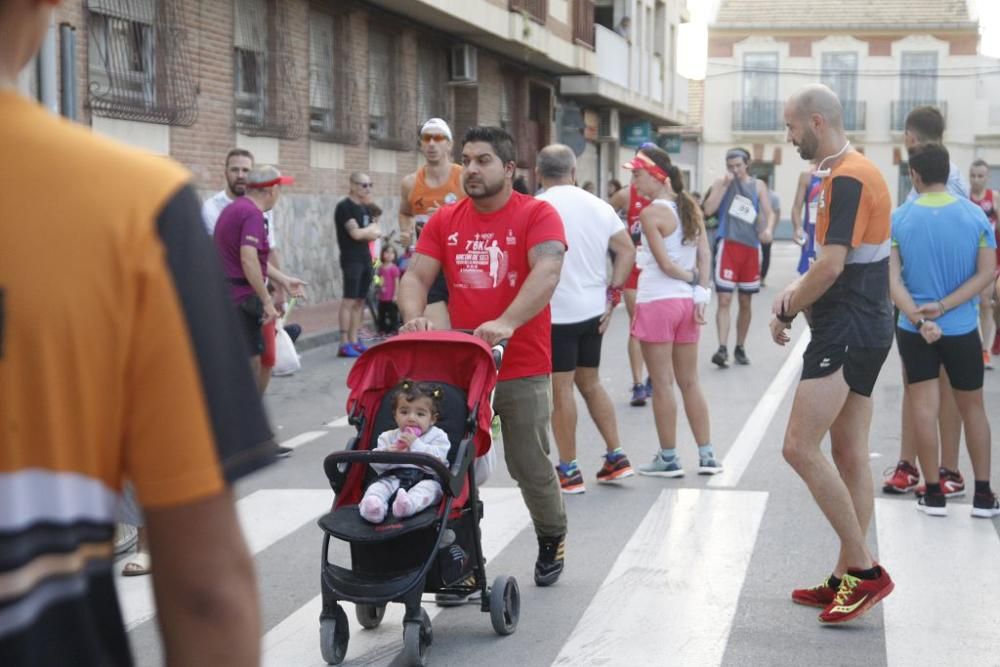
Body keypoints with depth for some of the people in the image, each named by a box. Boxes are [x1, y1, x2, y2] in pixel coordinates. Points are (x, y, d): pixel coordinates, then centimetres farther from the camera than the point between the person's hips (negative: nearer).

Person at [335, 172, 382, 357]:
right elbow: (355, 233, -18)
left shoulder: (364, 208, 17)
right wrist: (370, 229, 1)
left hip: (365, 259, 8)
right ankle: (344, 344, -12)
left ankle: (354, 341, 12)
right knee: (349, 300, -11)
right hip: (351, 260, -8)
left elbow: (377, 233, 13)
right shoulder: (345, 207, -9)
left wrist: (365, 232, -8)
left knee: (360, 301, 8)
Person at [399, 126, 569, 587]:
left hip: (522, 370, -3)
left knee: (530, 467, 6)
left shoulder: (537, 215, -5)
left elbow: (546, 273, -20)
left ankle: (552, 539, 32)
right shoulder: (445, 221, 8)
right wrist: (414, 317, -19)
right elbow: (416, 276, 4)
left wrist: (507, 323, -35)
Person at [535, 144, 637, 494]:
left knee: (561, 387, 0)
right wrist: (613, 295, 10)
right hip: (594, 309, 6)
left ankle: (568, 470, 6)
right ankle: (616, 457, 18)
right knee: (590, 383, 18)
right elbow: (627, 251, 9)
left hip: (556, 311, -6)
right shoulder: (600, 206, 8)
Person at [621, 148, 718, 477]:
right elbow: (704, 257, 3)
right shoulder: (691, 207, 7)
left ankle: (668, 458, 8)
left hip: (657, 302, -7)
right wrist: (701, 291, 0)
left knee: (662, 384, 2)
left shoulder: (651, 213, -13)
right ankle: (706, 455, 16)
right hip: (686, 302, 7)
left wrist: (688, 277, 1)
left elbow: (665, 264, -16)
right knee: (690, 382, 14)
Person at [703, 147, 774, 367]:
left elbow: (769, 212, 0)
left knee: (745, 302, 10)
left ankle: (740, 348, 21)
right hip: (728, 245, -2)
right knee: (724, 299, -11)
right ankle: (722, 348, -16)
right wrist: (725, 184, -13)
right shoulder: (721, 183, 3)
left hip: (751, 247, 2)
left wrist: (768, 229, -20)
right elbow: (708, 210, -9)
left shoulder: (758, 186, 8)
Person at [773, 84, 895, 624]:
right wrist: (798, 290, 6)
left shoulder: (846, 178, -16)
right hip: (865, 327, 11)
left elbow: (832, 264, -23)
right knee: (849, 456, 12)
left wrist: (787, 311, -9)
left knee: (799, 448, -12)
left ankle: (865, 570, -7)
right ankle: (847, 578, 17)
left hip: (847, 330, -11)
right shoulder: (855, 171, 17)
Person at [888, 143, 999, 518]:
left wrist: (919, 319, -16)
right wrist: (943, 306, -10)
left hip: (914, 329, -1)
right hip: (962, 328, 1)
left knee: (924, 407, 3)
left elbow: (892, 279, -12)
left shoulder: (899, 219, -6)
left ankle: (934, 494, 6)